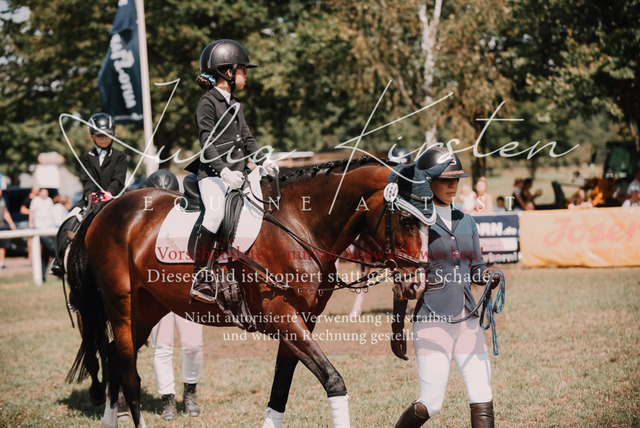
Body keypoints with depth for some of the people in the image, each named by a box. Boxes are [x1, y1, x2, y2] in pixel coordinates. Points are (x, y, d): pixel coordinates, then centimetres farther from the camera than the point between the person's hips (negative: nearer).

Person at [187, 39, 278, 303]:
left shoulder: (235, 105, 21)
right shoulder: (208, 103, -5)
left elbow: (247, 138, 20)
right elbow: (207, 142, -14)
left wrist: (263, 161, 2)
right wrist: (224, 170, -25)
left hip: (238, 174, 9)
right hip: (213, 174, -9)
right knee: (216, 211, -32)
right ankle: (200, 276, -27)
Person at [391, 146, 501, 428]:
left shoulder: (466, 221, 13)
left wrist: (487, 276, -6)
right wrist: (397, 329, -4)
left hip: (467, 319, 6)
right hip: (432, 320, -6)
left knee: (483, 400, -1)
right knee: (430, 404, -5)